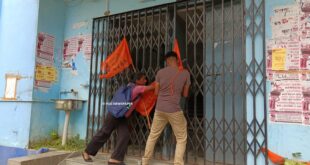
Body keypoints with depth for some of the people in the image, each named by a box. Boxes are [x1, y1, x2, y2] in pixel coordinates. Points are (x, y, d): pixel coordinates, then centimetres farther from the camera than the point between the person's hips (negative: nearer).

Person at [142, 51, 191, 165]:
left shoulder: (160, 72, 3)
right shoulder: (185, 73, 1)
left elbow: (156, 92, 9)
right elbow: (185, 94, 7)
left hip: (159, 109, 3)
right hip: (174, 110, -3)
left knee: (153, 136, 18)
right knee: (181, 139, 11)